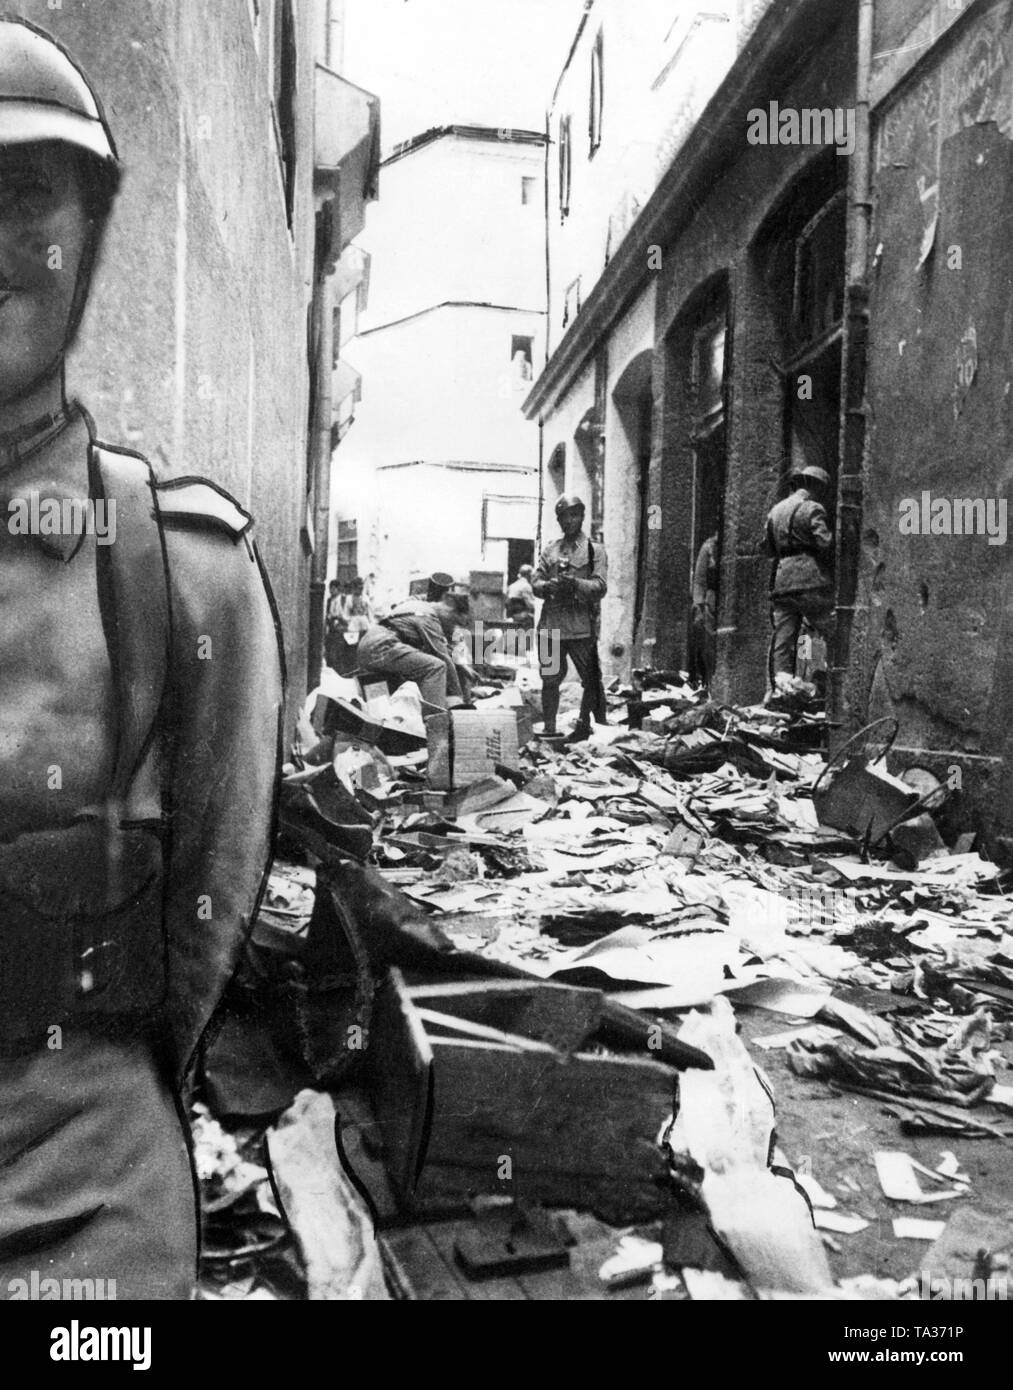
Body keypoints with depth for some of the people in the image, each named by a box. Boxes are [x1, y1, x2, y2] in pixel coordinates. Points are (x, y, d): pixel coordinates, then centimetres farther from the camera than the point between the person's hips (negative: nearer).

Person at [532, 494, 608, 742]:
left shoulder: (595, 550, 4)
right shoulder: (550, 550, 15)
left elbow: (600, 587, -6)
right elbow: (536, 582, 9)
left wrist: (576, 584, -22)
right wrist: (548, 586, -13)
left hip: (582, 627, -3)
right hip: (551, 625, 3)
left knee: (591, 679, 2)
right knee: (549, 679, 7)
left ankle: (584, 725, 15)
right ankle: (549, 728, 17)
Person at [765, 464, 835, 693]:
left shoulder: (775, 510, 18)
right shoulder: (812, 509, -2)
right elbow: (826, 544, -12)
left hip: (781, 582, 6)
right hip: (811, 581, -6)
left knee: (780, 644, 5)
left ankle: (775, 693, 1)